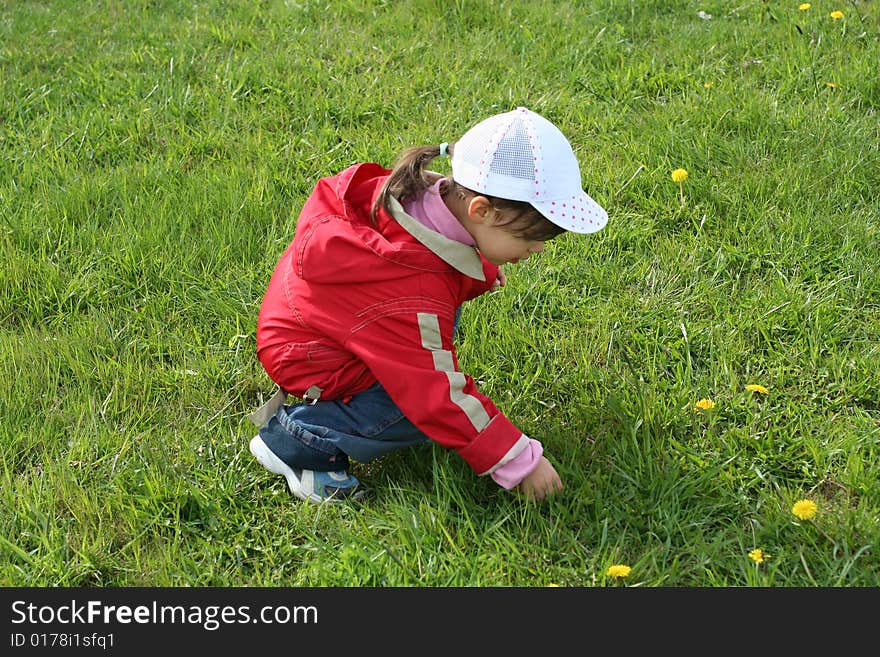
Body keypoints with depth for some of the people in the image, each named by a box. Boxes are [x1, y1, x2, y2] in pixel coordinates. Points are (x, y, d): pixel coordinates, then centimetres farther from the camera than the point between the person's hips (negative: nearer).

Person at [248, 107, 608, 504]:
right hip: (315, 363, -9)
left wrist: (485, 270, 2)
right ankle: (291, 437, -10)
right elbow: (443, 398, -30)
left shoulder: (417, 193, -16)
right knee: (431, 409, -22)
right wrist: (518, 463, -23)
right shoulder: (414, 299, -38)